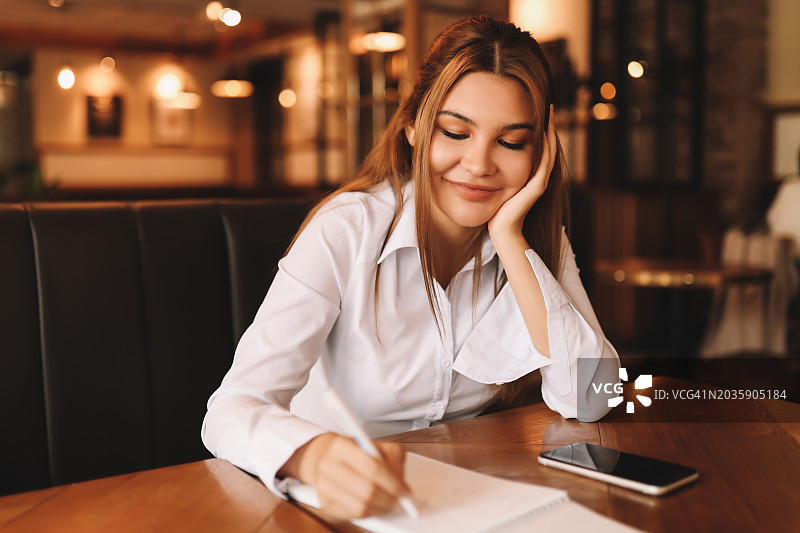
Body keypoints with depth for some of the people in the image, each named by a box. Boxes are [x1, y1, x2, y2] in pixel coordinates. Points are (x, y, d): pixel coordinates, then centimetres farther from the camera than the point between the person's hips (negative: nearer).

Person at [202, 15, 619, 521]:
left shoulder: (541, 241, -3)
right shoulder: (344, 232, -16)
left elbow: (589, 399, -15)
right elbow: (231, 412, -24)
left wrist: (510, 238, -19)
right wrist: (317, 454, -45)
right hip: (342, 502, 0)